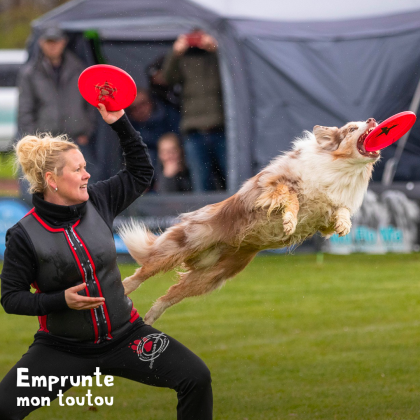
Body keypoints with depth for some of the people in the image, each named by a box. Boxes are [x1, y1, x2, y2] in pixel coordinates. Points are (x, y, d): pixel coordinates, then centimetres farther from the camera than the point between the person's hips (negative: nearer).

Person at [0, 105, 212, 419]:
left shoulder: (98, 202, -3)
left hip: (124, 335, 3)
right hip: (63, 347, -3)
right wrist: (62, 300, -22)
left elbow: (141, 172, 9)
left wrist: (120, 123, -2)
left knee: (197, 378, -13)